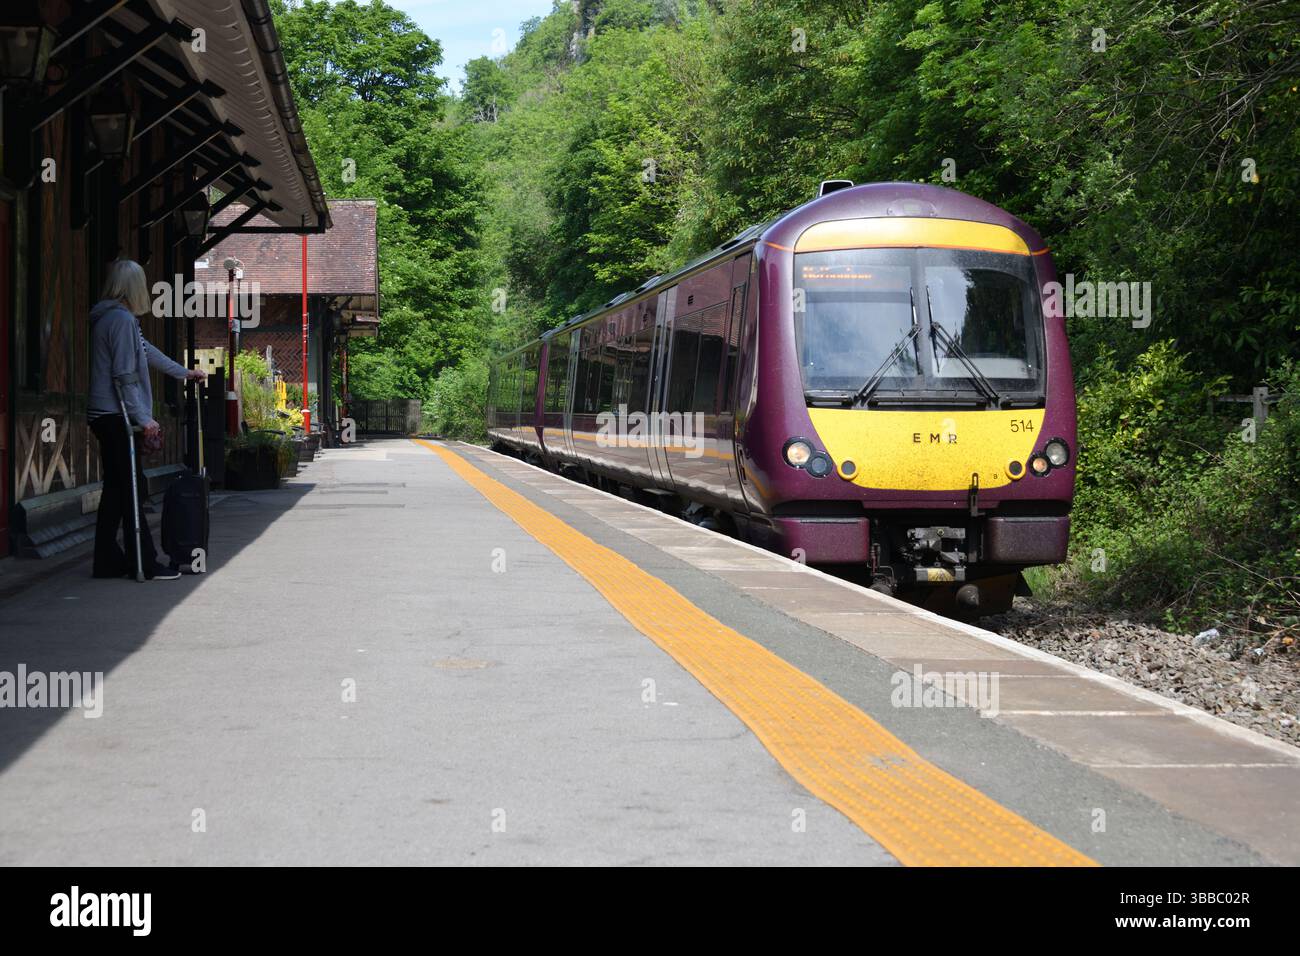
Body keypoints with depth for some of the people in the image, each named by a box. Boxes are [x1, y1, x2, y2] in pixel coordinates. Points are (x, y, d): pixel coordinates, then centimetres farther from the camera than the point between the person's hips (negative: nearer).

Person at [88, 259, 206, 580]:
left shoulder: (107, 318, 18)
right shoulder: (122, 319, -13)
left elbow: (146, 351, 32)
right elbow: (125, 376, -18)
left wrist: (183, 372, 43)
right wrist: (143, 418, -17)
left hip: (106, 417, 10)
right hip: (118, 418, -10)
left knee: (116, 491, 12)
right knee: (131, 492, -7)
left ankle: (108, 561, 14)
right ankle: (144, 564, -5)